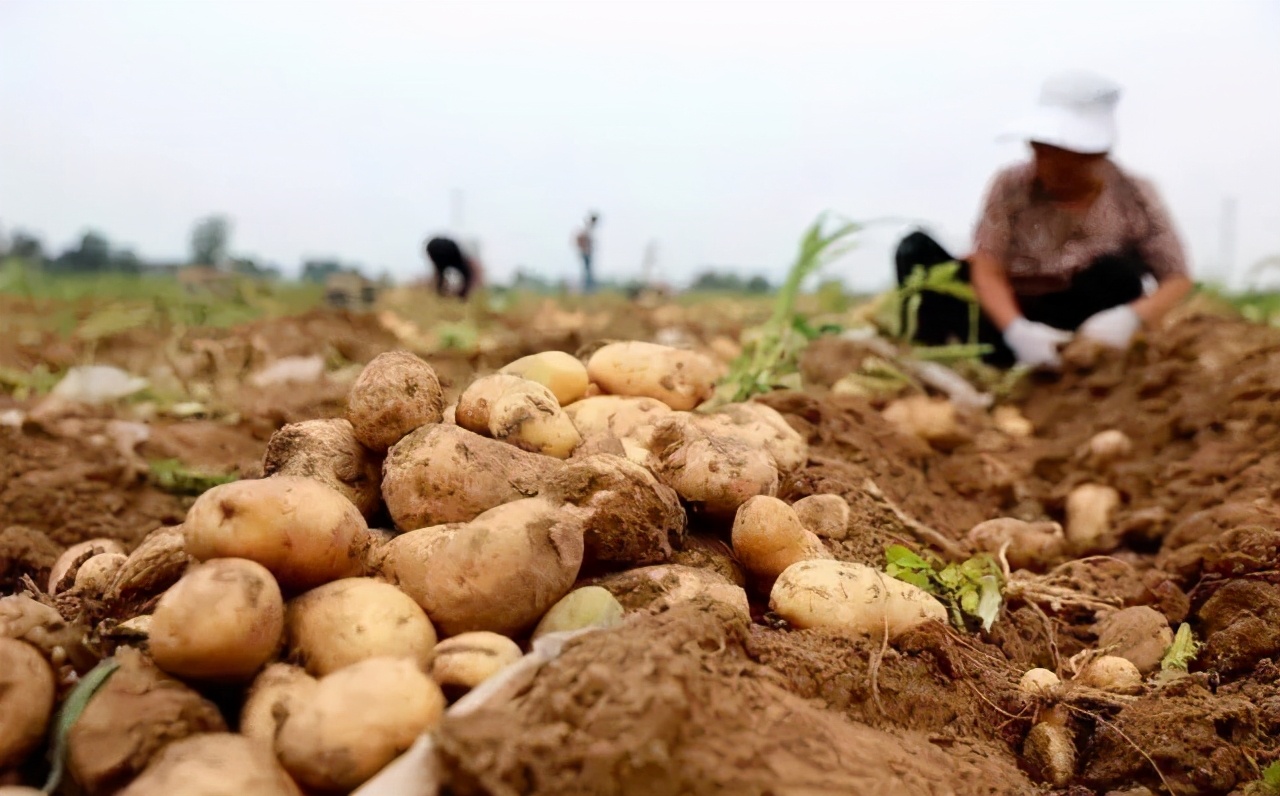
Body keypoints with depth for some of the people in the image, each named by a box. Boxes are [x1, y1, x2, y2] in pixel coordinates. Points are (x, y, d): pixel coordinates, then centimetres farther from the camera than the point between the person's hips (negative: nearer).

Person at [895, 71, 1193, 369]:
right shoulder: (1012, 187, -9)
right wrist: (1017, 330, -34)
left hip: (1075, 326, 0)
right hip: (1008, 315, 0)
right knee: (917, 249, -17)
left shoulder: (1133, 198, -9)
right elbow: (988, 271, -15)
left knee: (1118, 271, -29)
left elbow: (1178, 280, -10)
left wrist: (1132, 317, -32)